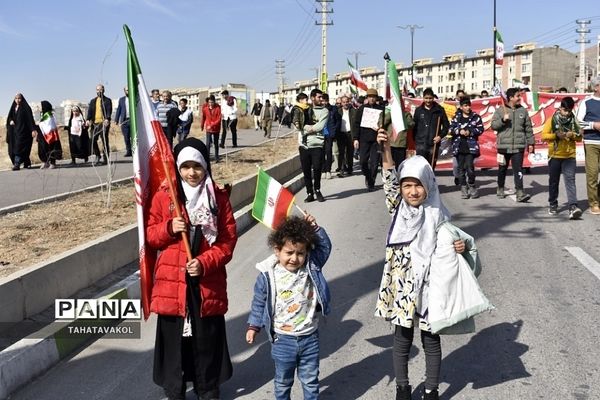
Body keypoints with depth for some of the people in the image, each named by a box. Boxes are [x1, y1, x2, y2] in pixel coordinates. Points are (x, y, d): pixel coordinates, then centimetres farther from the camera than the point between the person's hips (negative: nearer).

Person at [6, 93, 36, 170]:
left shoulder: (26, 108, -3)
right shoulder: (13, 108, 16)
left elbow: (30, 119, -10)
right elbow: (9, 117, 19)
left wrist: (33, 130, -18)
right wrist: (10, 121, -5)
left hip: (23, 130, -7)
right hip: (14, 130, 7)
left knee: (19, 146, -16)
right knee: (13, 148, 6)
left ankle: (17, 164, -20)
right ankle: (27, 163, 15)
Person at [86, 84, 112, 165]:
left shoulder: (107, 100, 7)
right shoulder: (93, 101, 19)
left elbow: (109, 110, -6)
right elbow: (90, 111, 10)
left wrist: (107, 119, -24)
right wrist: (88, 120, -8)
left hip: (103, 123, -4)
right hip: (94, 123, 4)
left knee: (105, 141, -5)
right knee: (93, 140, -1)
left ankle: (105, 158, 2)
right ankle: (97, 156, 16)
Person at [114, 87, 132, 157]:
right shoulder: (121, 100, 15)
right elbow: (118, 110, 15)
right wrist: (116, 120, 9)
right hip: (124, 121, 3)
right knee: (126, 137, 2)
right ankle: (128, 151, 9)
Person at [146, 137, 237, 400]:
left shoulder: (219, 197, -1)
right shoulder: (163, 197, -1)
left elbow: (228, 239, -2)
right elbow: (150, 236, 5)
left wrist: (205, 263, -15)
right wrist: (169, 228, -16)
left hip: (208, 281, 0)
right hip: (172, 280, 0)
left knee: (208, 338, 11)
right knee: (174, 337, 9)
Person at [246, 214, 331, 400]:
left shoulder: (312, 267, -8)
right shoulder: (268, 275, -14)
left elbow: (325, 247, -2)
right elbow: (259, 302, -2)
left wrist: (315, 229, -16)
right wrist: (254, 326, 4)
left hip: (310, 338, 2)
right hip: (283, 340, -1)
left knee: (310, 380, 16)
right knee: (283, 381, 18)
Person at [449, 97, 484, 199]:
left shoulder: (476, 117, 4)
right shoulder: (456, 117, 8)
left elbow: (480, 129, 0)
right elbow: (451, 129, 4)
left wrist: (470, 132, -13)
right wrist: (459, 131, -13)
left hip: (471, 146, -2)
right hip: (459, 146, 2)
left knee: (470, 167, -10)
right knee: (461, 168, 4)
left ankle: (472, 186, 9)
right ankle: (463, 188, 12)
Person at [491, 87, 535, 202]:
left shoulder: (523, 110, 8)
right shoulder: (500, 110, 1)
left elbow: (528, 128, 11)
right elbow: (493, 125, -2)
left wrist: (530, 143, 10)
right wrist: (503, 119, -18)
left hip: (518, 146, 1)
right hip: (504, 146, -1)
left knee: (518, 170, -7)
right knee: (502, 169, 13)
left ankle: (520, 193, -12)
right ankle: (500, 189, 30)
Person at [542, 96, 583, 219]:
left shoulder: (574, 120, 4)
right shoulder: (552, 120, -2)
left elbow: (580, 137, 9)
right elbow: (543, 135, -4)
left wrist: (573, 135, -12)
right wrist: (556, 135, -19)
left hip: (569, 156, 0)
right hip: (554, 156, 0)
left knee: (570, 180, -11)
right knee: (553, 181, 10)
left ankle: (573, 207, -20)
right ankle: (553, 204, 26)